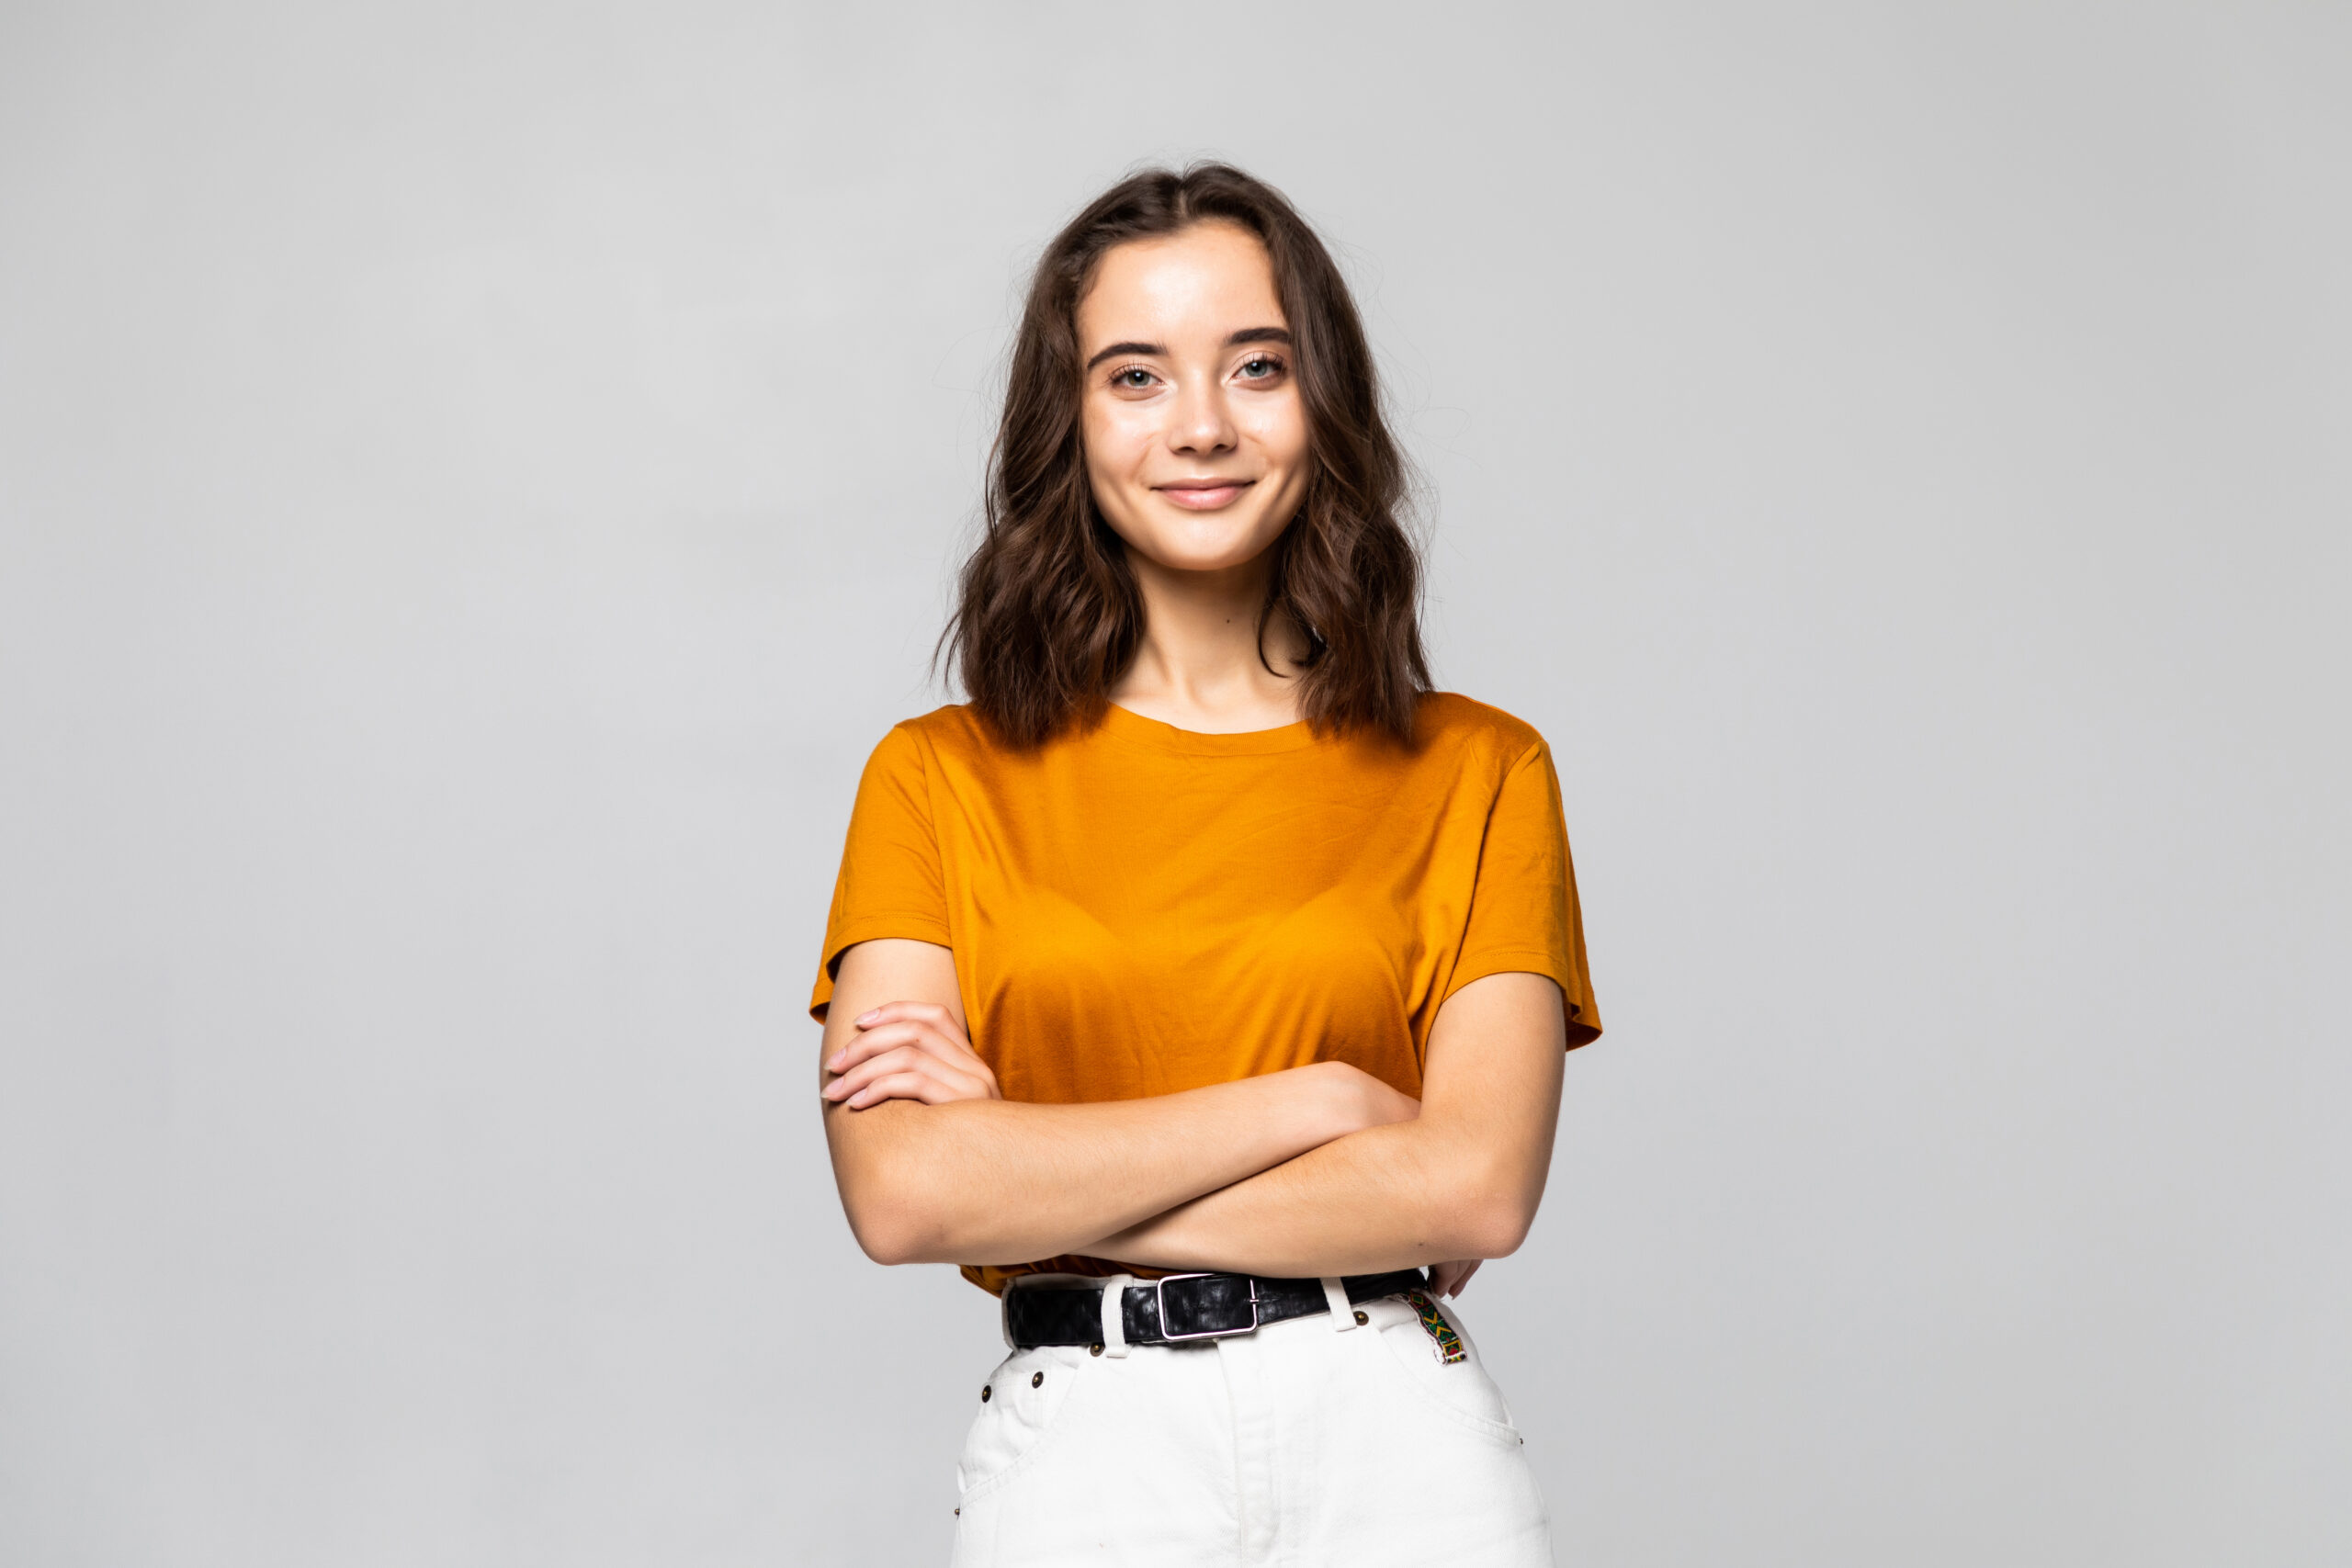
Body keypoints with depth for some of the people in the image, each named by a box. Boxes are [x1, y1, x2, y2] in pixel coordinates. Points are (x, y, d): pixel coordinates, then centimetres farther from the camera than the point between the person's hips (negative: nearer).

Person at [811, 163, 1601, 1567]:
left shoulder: (1478, 773, 2)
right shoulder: (941, 779, 2)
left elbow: (1477, 1188, -10)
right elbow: (901, 1189, -10)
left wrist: (1040, 1183, -11)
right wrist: (1309, 1100, -12)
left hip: (1398, 1446, 0)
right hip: (1081, 1450, 0)